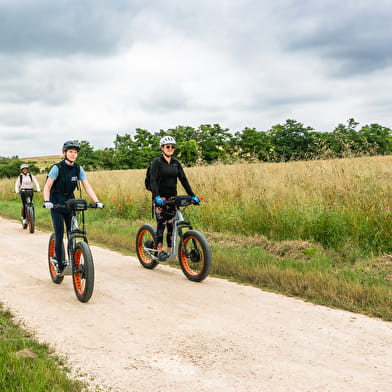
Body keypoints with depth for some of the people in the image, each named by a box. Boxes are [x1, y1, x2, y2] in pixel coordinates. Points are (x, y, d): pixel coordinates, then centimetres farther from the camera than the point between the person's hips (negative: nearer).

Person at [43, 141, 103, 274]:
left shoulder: (78, 169, -2)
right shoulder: (57, 168, -14)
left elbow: (87, 187, -4)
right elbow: (47, 187, -15)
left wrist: (96, 201, -17)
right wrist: (47, 201, -32)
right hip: (56, 204, -4)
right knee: (59, 235, -6)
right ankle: (60, 265, 4)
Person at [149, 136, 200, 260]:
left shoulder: (176, 163, 9)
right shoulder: (157, 162, -6)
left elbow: (183, 179, 5)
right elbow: (153, 180, -16)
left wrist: (192, 195, -3)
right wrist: (157, 196, -31)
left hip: (172, 197, 5)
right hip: (160, 198, -4)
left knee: (171, 225, 3)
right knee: (161, 224, -7)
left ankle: (169, 250, 11)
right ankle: (160, 251, 1)